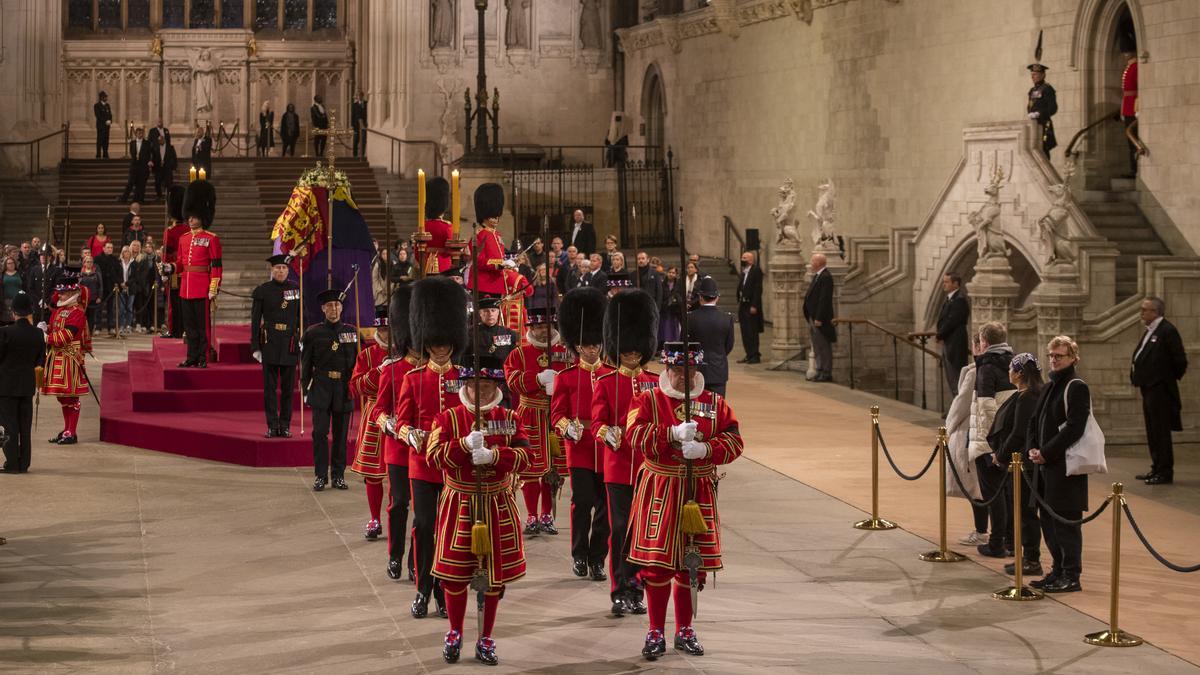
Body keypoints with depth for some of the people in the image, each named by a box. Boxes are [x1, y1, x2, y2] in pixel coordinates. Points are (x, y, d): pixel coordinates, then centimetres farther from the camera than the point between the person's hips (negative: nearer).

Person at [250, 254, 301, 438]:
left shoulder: (296, 288, 6)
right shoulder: (262, 291, 0)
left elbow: (302, 316, 10)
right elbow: (255, 320, 1)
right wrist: (255, 347, -2)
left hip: (290, 343, 2)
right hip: (270, 343, -2)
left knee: (288, 386, 4)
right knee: (270, 386, -1)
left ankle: (285, 425, 11)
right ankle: (272, 426, 4)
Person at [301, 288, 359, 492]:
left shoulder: (351, 332, 7)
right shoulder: (313, 333, 3)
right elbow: (306, 364, 6)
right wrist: (305, 390, 2)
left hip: (344, 389, 1)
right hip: (321, 388, -1)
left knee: (340, 433, 5)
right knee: (320, 432, -6)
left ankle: (338, 476, 13)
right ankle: (320, 476, 1)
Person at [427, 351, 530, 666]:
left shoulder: (509, 418, 2)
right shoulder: (448, 417, -2)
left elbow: (524, 457, -8)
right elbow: (434, 456, -12)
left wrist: (493, 455, -25)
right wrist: (466, 444, -27)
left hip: (498, 505, 1)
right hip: (459, 505, -1)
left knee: (496, 576, 6)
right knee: (455, 574, 3)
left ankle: (486, 640, 19)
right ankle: (455, 634, 23)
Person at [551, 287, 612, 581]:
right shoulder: (566, 377, 2)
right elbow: (557, 413, 2)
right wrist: (569, 428, -17)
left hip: (607, 449, 2)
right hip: (580, 447, -2)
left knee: (605, 506, 3)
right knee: (582, 503, -5)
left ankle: (597, 560, 11)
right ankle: (579, 557, 10)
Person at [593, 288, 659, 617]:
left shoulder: (656, 383, 8)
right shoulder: (605, 383, 1)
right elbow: (597, 422, -6)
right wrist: (607, 433, -27)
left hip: (648, 467, 3)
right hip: (618, 466, -3)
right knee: (620, 529, -5)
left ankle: (636, 590, 15)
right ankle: (620, 593, -2)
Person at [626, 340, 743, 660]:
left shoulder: (715, 403, 7)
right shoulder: (649, 400, 0)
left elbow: (734, 441, -1)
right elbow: (636, 435, -15)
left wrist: (705, 449, -19)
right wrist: (673, 433, -26)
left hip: (699, 494, 3)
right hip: (659, 493, -3)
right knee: (657, 565, -3)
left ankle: (685, 630, 21)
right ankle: (656, 633, 7)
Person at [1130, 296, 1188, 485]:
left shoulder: (1167, 331, -14)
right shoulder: (1150, 331, 14)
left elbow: (1180, 360, -15)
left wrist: (1173, 378, -4)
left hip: (1160, 390, -10)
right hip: (1149, 389, 10)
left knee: (1161, 432, -6)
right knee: (1152, 432, 15)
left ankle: (1165, 472, -3)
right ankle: (1156, 468, 22)